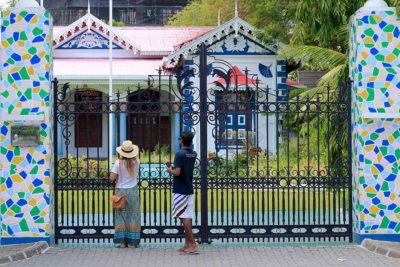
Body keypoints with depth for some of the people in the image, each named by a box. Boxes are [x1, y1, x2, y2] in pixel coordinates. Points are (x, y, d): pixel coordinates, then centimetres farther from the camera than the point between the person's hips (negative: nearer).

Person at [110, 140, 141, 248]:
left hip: (121, 191, -1)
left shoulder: (119, 163, -12)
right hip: (133, 191, 2)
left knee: (121, 215, 7)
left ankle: (122, 241, 2)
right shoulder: (136, 162, -4)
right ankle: (134, 241, 10)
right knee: (133, 215, 9)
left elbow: (112, 178, -14)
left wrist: (118, 175, 5)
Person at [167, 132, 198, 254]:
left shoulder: (180, 154, -15)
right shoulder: (193, 154, 9)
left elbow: (177, 172, -22)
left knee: (184, 218, -7)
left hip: (180, 191, -8)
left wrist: (170, 170, -4)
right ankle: (187, 244, 13)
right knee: (187, 218, 10)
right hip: (189, 189, 8)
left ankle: (193, 245, -12)